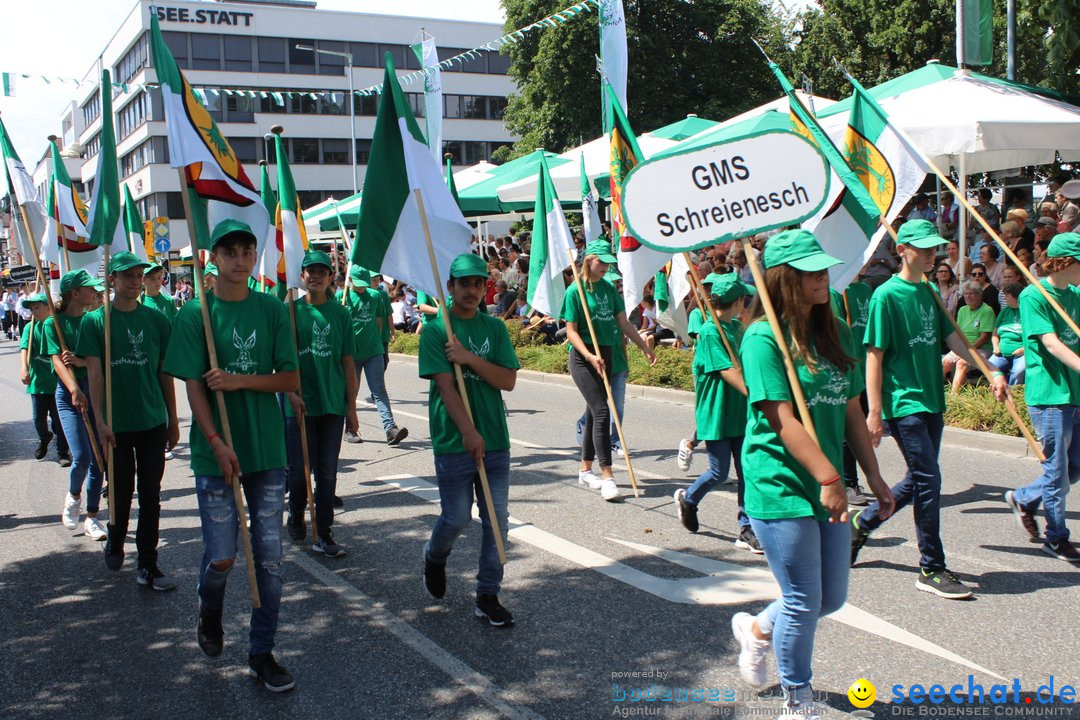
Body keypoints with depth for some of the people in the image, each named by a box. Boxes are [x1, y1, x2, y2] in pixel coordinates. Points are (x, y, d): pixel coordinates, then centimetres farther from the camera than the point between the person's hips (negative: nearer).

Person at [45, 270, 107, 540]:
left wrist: (81, 361, -19)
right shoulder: (54, 323, -3)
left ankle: (92, 517, 16)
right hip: (69, 394, -3)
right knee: (81, 457, -14)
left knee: (98, 459, 4)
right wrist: (74, 389, -30)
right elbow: (58, 360, -14)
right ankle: (73, 496, 19)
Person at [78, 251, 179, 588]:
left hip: (154, 421, 2)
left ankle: (148, 566, 11)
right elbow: (95, 373, -7)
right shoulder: (95, 321, -2)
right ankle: (115, 543, 37)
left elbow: (165, 372, 9)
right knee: (121, 490, 9)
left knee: (151, 495, 4)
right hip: (117, 424, -2)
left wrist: (173, 420, 9)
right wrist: (101, 421, -15)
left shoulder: (156, 319, 5)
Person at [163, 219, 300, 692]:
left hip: (269, 452, 2)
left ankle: (261, 654, 18)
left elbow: (291, 379, 0)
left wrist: (240, 380, -15)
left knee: (269, 558, 5)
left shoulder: (272, 310, 3)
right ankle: (209, 610, 35)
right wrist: (218, 444, -18)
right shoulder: (195, 313, -3)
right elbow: (193, 386, -8)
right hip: (216, 454, -2)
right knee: (221, 557, 1)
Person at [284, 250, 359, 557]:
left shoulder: (340, 313, 5)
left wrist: (351, 407, 3)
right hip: (299, 404, -1)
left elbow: (348, 363, 6)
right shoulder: (291, 310, 1)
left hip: (333, 404, 1)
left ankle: (323, 534, 13)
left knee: (327, 472, 5)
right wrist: (291, 393, -13)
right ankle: (295, 518, 32)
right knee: (299, 470, 5)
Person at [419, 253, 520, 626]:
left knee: (496, 519, 4)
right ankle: (434, 555, 37)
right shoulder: (435, 331, -4)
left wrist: (469, 358, -15)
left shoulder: (495, 328, 7)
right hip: (454, 442, -3)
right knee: (457, 518, 4)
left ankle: (488, 595, 15)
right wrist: (469, 432, -22)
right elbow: (445, 386, -13)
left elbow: (508, 380, -2)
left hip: (496, 441, 4)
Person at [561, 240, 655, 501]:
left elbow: (623, 323, 14)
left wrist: (645, 348, 13)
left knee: (594, 412, 13)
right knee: (601, 411, -15)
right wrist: (590, 356, -23)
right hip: (583, 357, -7)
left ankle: (585, 469, 25)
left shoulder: (609, 288, 9)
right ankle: (607, 476, -14)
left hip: (605, 355, 7)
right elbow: (571, 331, -11)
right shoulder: (575, 291, -9)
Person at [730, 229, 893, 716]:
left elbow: (850, 409, 13)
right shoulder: (763, 338, -13)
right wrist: (829, 478, -22)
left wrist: (873, 477, 12)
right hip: (781, 488, -7)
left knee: (832, 598, 15)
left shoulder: (835, 333, 10)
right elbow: (783, 420, -19)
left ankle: (757, 629, 42)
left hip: (827, 486, 8)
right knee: (804, 601, 2)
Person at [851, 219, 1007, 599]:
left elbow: (952, 339, 10)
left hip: (931, 401, 8)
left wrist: (991, 372, -2)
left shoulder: (930, 292, 12)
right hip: (902, 403, -8)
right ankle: (931, 569, 4)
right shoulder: (887, 295, -10)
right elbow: (874, 355, -12)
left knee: (918, 480, 13)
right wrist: (875, 413, -15)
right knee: (928, 480, -7)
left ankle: (862, 522, 34)